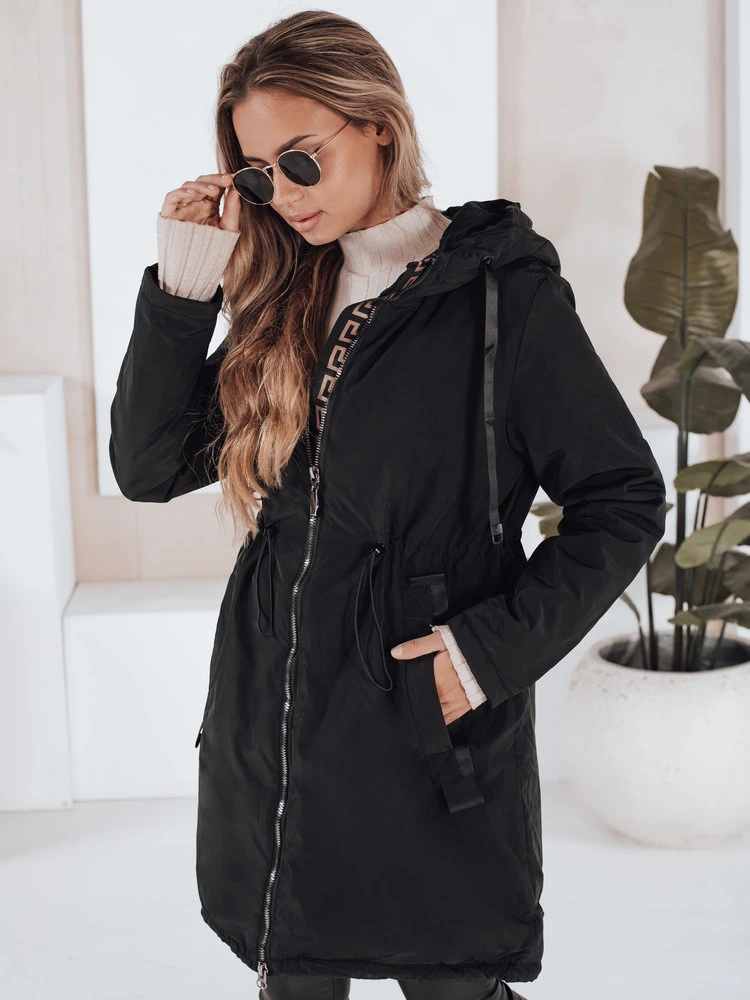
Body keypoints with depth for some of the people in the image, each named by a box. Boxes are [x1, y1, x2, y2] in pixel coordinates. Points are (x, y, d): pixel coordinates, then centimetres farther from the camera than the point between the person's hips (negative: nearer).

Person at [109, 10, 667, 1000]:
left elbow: (623, 500, -6)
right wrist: (181, 285, -5)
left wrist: (495, 647, -14)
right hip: (271, 727, 5)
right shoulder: (285, 297, 8)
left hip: (428, 732, -5)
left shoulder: (504, 293, -8)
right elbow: (150, 465, 5)